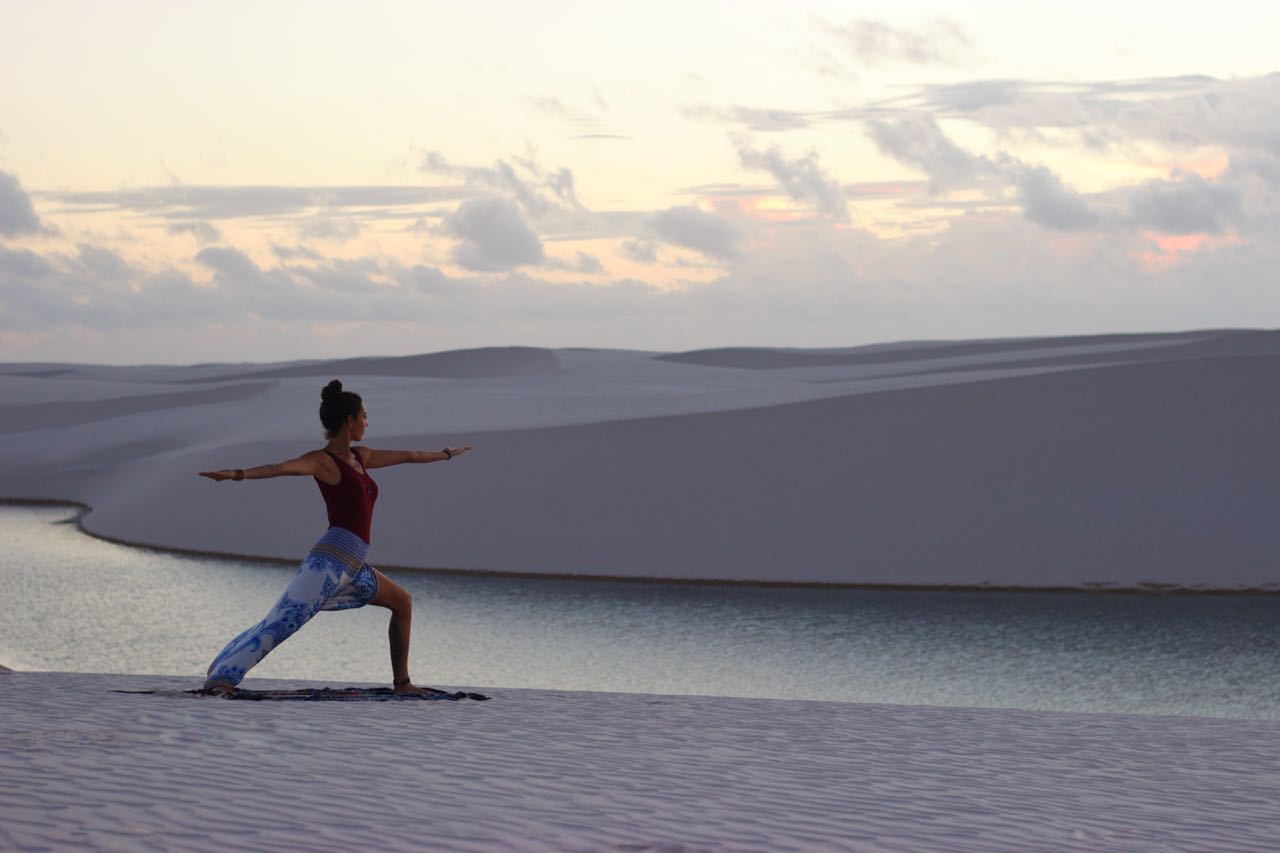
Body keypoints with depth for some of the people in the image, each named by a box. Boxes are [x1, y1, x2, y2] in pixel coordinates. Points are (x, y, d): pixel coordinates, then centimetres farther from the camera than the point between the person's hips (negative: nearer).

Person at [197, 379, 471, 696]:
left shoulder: (359, 457, 20)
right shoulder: (322, 460, -5)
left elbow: (407, 455, 34)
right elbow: (281, 468, -23)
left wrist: (446, 454, 48)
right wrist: (237, 474, -40)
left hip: (352, 567, 10)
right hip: (332, 559, -10)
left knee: (402, 602, 23)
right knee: (284, 621, -22)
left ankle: (401, 682, 26)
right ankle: (221, 677, -31)